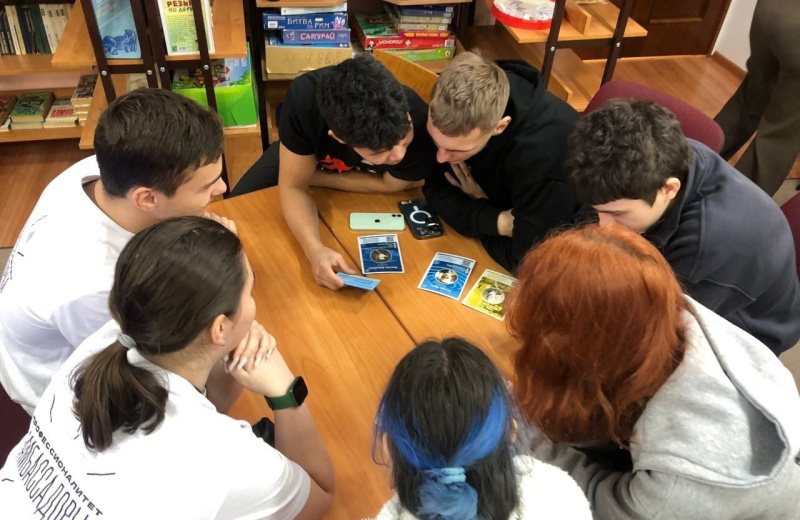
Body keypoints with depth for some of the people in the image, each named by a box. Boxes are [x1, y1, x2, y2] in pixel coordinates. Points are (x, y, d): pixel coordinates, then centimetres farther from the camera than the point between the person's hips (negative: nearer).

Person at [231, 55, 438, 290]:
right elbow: (293, 186, -33)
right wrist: (315, 249, -51)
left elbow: (389, 184, -24)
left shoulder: (422, 126, -43)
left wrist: (313, 176, -24)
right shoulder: (305, 98, -44)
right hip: (300, 155, 0)